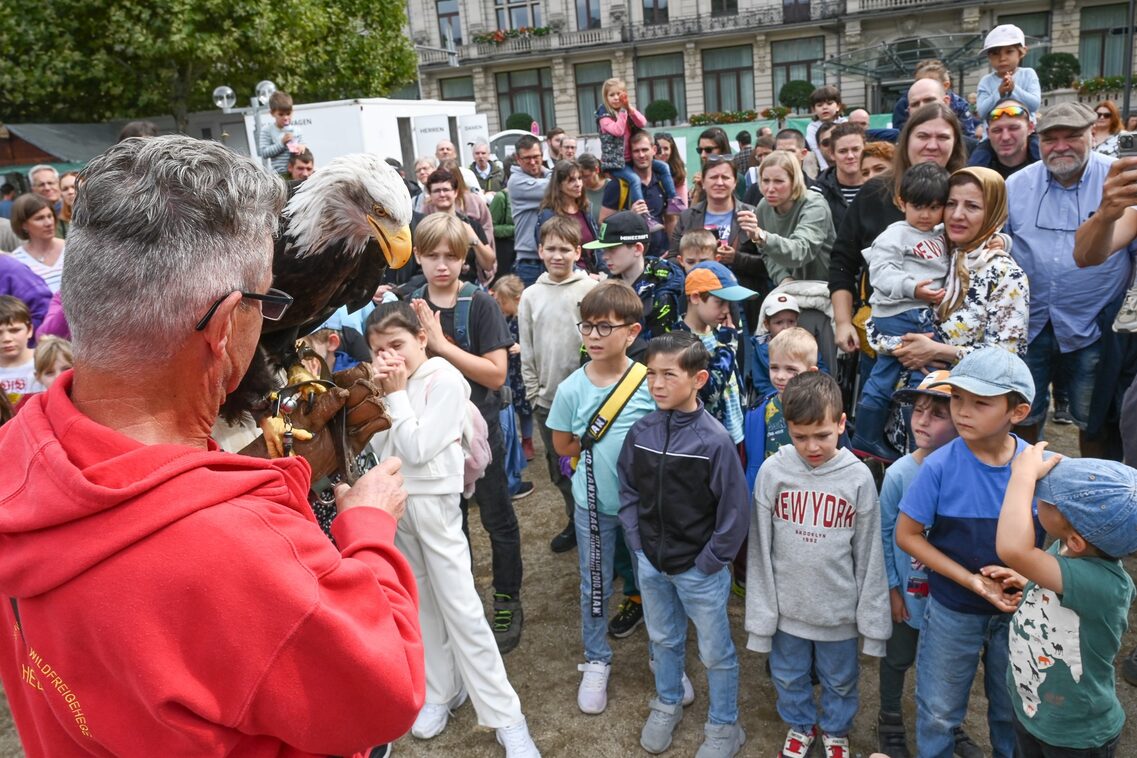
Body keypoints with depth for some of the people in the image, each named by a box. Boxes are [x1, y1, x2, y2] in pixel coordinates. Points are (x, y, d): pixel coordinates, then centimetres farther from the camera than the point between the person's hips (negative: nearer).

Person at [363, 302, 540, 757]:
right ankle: (441, 691, 29)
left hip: (433, 502, -6)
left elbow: (417, 449, -20)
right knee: (421, 603, 13)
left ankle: (505, 717, 4)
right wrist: (383, 394, -9)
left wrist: (396, 394, -14)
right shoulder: (390, 383, 6)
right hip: (395, 501, 6)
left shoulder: (444, 379, -14)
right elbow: (378, 445, 1)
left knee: (460, 607, -5)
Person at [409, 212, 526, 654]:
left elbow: (496, 373, -20)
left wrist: (440, 342, -24)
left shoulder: (480, 305, -13)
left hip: (479, 427, -4)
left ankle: (507, 602, 28)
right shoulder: (413, 305, 0)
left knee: (497, 518, 9)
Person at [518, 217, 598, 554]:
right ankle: (576, 521, 34)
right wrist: (533, 392, 3)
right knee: (559, 467, 16)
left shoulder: (592, 289, -7)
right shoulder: (531, 296, 4)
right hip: (547, 399, 4)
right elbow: (527, 350, 7)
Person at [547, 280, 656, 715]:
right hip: (593, 503, 1)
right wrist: (618, 441, -9)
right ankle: (596, 662, 36)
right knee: (594, 586, 15)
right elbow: (563, 445, -1)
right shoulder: (572, 388, -11)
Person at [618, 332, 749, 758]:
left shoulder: (714, 440, -21)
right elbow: (627, 488, 7)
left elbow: (735, 511, -16)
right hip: (651, 563, 5)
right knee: (663, 640, 25)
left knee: (715, 653, 14)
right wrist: (636, 541, 0)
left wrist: (710, 561, -13)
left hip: (698, 569, -4)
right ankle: (667, 704, 48)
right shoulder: (641, 431, -7)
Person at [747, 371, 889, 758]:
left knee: (840, 681, 21)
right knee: (789, 677, 21)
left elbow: (869, 555, -6)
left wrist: (873, 620, -2)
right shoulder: (772, 472, -13)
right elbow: (759, 550, -7)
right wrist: (760, 616, -5)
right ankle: (800, 725, 49)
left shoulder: (859, 477, -13)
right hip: (787, 607, 1)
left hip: (839, 609, 0)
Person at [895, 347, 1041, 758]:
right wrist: (973, 581, -19)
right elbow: (907, 535, -13)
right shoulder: (940, 466, -21)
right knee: (939, 711, 16)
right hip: (953, 610, -1)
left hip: (1017, 608, 2)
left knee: (1013, 709, 22)